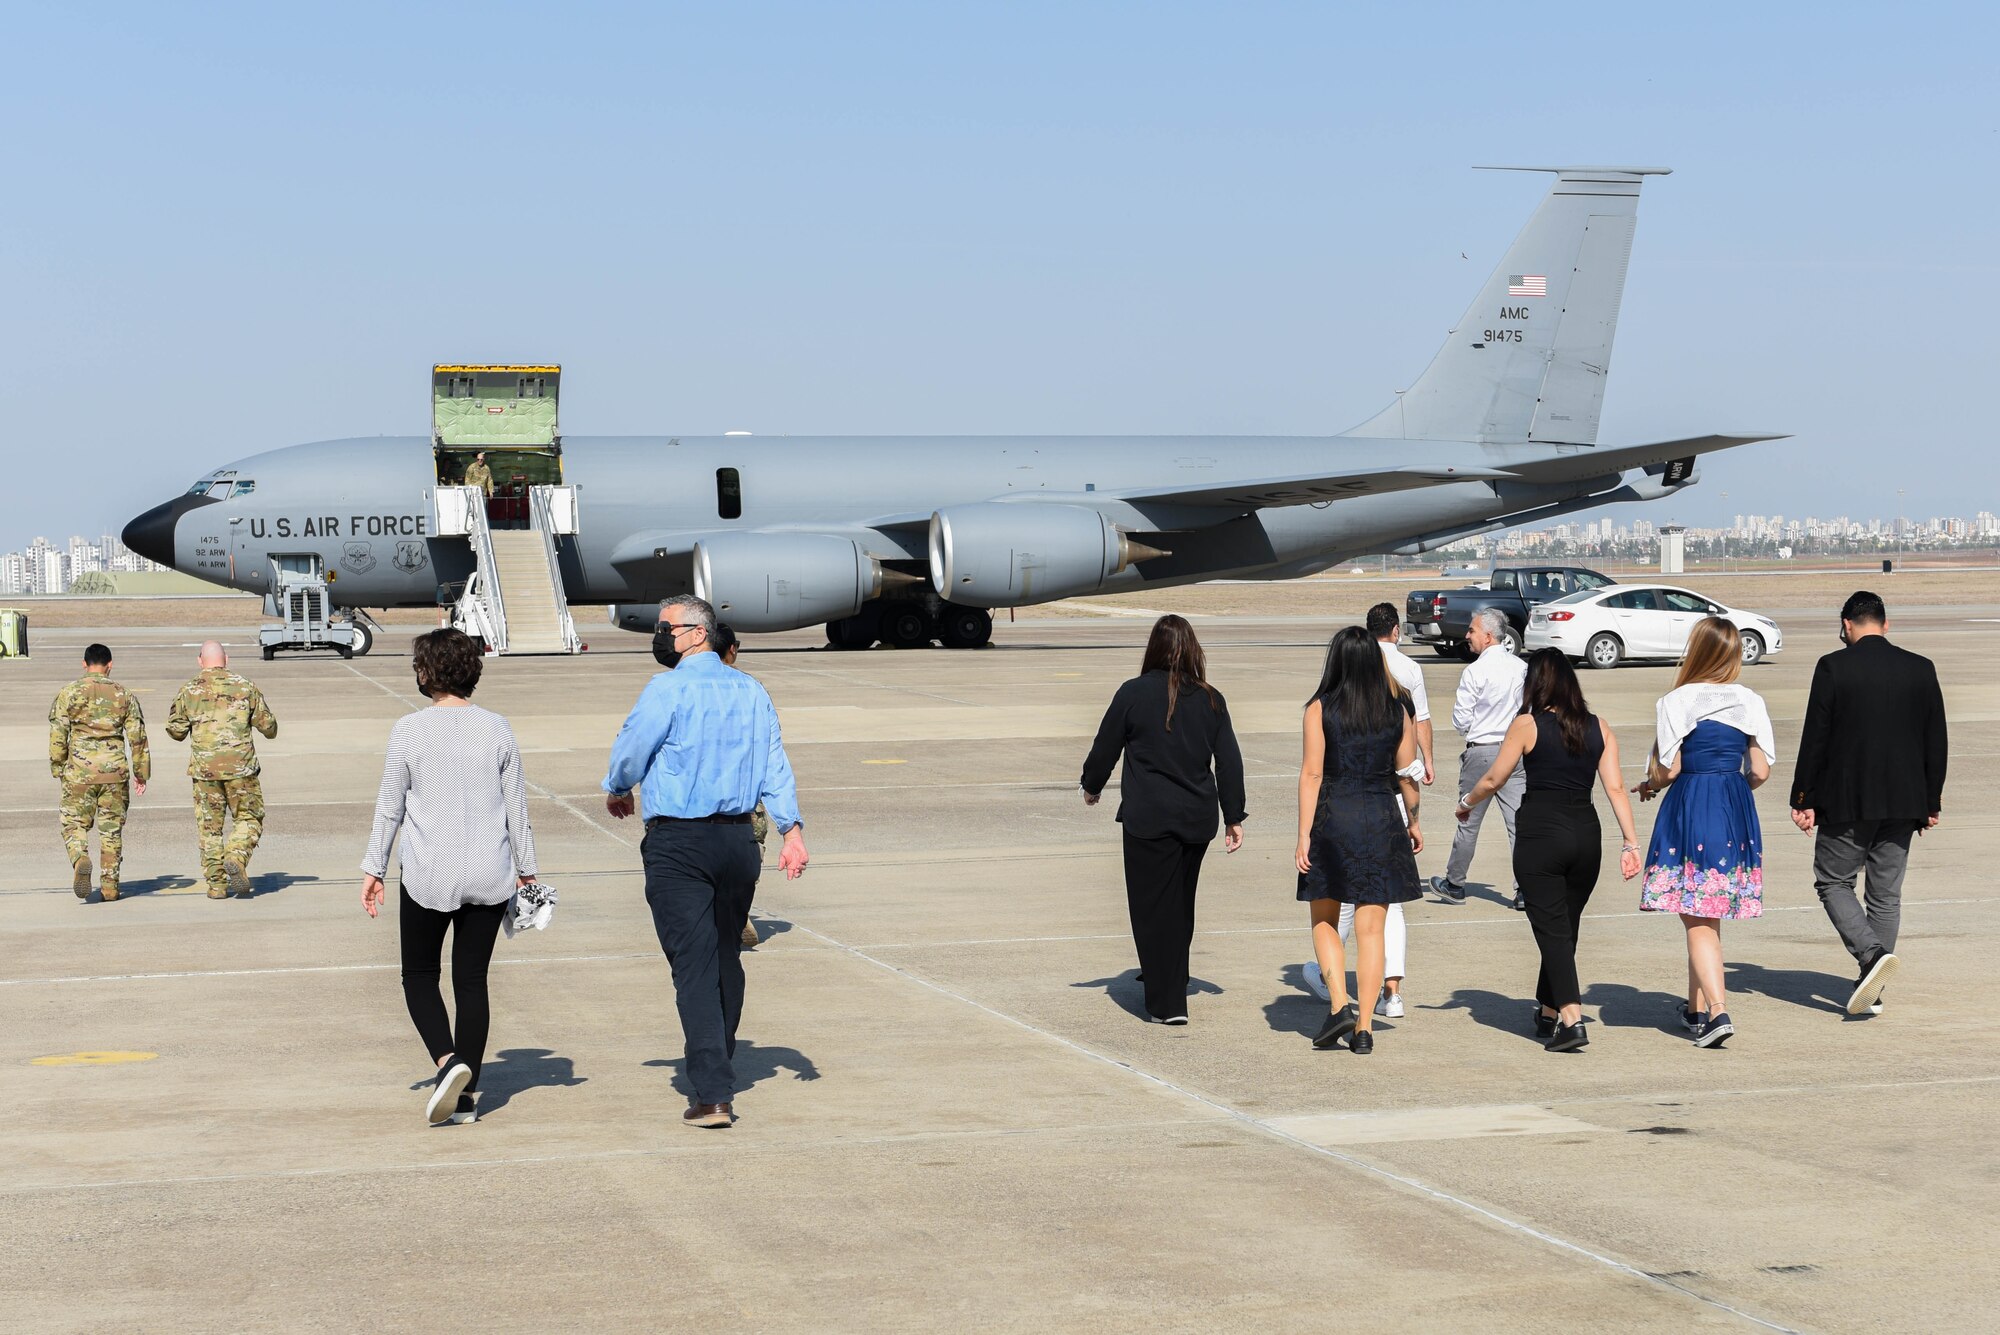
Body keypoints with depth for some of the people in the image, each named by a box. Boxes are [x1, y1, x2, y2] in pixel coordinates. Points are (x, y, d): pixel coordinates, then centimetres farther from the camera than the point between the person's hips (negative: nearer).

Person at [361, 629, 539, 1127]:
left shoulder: (410, 730, -7)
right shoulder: (497, 729, 1)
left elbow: (389, 807, -2)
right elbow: (517, 806, 6)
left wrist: (373, 869, 7)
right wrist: (525, 868, 16)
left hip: (429, 875, -3)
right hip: (490, 874, 3)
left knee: (419, 975, 12)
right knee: (472, 980, 10)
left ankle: (448, 1061, -12)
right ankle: (466, 1094, 10)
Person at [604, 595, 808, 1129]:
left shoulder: (667, 690, -10)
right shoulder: (751, 691, 9)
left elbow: (630, 753, -3)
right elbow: (775, 764, 3)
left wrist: (616, 791, 18)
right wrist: (791, 829, -1)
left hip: (677, 844, -6)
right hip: (737, 840, 6)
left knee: (694, 964, -8)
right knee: (727, 959, 18)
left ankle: (713, 1094, -15)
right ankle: (717, 1069, 31)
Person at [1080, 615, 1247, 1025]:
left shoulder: (1133, 694, -7)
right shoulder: (1210, 699, 3)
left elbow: (1105, 748, 0)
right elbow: (1229, 761, 5)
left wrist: (1091, 786, 19)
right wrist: (1234, 817, 11)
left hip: (1148, 818, -4)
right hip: (1198, 817, 4)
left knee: (1152, 905, 1)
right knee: (1181, 904, 19)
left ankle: (1167, 1004, -1)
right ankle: (1172, 981, 32)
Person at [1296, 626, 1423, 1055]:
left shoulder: (1321, 709, -5)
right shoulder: (1397, 711, 4)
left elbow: (1311, 773, -8)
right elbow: (1407, 774, 9)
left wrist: (1304, 835, -6)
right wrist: (1412, 822, 24)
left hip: (1332, 818, -2)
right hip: (1382, 820, 2)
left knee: (1325, 922, 13)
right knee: (1370, 929, 5)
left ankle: (1339, 1005, -3)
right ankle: (1364, 1027, 5)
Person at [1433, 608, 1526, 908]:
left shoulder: (1475, 672, -14)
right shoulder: (1522, 668, 2)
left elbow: (1461, 720, -11)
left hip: (1481, 753, -4)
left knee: (1468, 822, 9)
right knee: (1518, 821, 2)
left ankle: (1454, 884, 22)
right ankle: (1526, 889, -2)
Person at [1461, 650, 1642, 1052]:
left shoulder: (1527, 725, -4)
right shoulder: (1599, 728, 7)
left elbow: (1494, 779, 1)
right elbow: (1615, 788, 1)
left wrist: (1466, 802, 20)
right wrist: (1630, 843, 1)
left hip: (1540, 834, -5)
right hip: (1586, 834, 5)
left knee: (1552, 929, -3)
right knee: (1566, 926, 17)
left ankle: (1571, 1019, -15)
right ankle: (1548, 1013, 29)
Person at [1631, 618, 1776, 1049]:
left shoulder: (1677, 701, -9)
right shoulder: (1750, 702, 3)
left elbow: (1669, 769, -10)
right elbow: (1760, 772, 3)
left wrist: (1650, 785, 12)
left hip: (1689, 807, -5)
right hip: (1736, 812, 5)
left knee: (1697, 919, -4)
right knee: (1708, 916, 17)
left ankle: (1717, 1010, -17)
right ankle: (1696, 1009, 26)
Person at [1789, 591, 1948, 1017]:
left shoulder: (1833, 667, -9)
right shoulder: (1921, 669, 3)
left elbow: (1815, 738, -8)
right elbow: (1936, 742, 7)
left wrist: (1804, 799, -1)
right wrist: (1931, 802, 15)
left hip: (1847, 801, -4)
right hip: (1903, 802, 4)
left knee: (1833, 882, 10)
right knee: (1886, 894, 11)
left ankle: (1873, 953, -14)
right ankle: (1872, 991, 13)